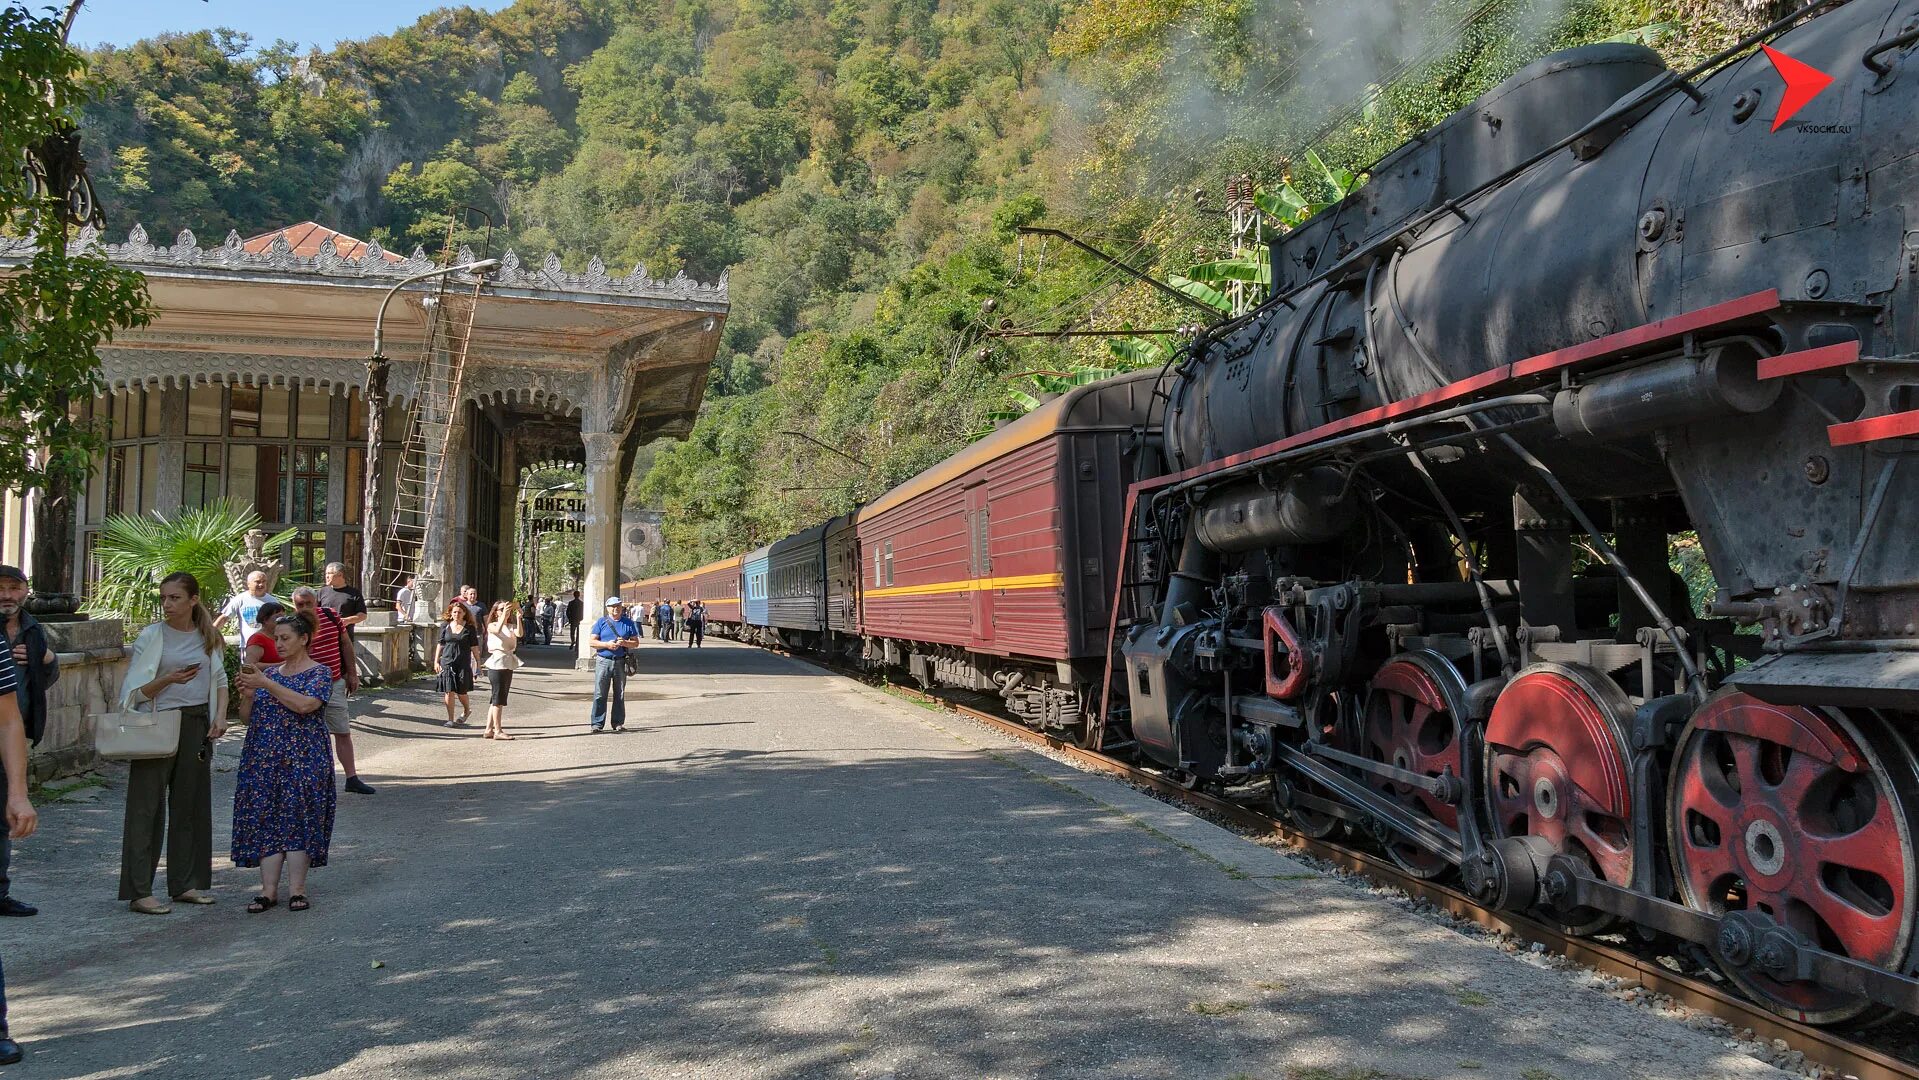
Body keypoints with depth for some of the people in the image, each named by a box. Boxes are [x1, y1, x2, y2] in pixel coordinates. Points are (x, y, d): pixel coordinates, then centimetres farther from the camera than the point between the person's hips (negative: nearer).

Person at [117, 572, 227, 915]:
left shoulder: (208, 637, 8)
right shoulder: (151, 636, -3)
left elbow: (220, 680, 17)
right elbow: (136, 691, -4)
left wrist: (220, 716, 2)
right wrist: (168, 679, -21)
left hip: (196, 725, 4)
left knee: (191, 803, 8)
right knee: (147, 807, -4)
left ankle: (185, 883, 18)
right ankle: (139, 892, -1)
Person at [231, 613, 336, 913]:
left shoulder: (319, 672, -2)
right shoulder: (269, 672, 14)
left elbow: (304, 704, -20)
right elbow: (248, 718, 13)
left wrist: (265, 683, -19)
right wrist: (247, 694, -6)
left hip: (302, 759, -5)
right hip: (263, 760, 5)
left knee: (297, 819, -6)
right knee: (265, 821, 0)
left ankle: (298, 890, 0)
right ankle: (269, 890, 2)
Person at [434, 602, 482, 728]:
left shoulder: (469, 628, 0)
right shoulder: (445, 626, 6)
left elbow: (474, 647, 3)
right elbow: (440, 645, 11)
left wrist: (478, 662, 2)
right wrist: (436, 661, 9)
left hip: (463, 664, -2)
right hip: (447, 662, 2)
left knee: (461, 691, 2)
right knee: (449, 691, -2)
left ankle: (467, 710, 32)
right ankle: (450, 719, 6)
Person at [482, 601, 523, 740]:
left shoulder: (511, 626, 11)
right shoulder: (492, 626, -1)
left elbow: (519, 634, -10)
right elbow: (497, 630, -25)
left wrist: (518, 617, -17)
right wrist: (504, 615, -29)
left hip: (509, 665, 6)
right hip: (497, 664, -6)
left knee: (496, 699, 10)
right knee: (498, 698, -7)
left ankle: (489, 729, 16)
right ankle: (498, 731, -6)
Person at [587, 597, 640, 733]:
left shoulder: (628, 623, 9)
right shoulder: (601, 622, 5)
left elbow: (636, 643, 9)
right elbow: (591, 642, 1)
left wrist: (624, 643, -10)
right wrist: (607, 644, -13)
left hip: (620, 662, 2)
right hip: (603, 661, -2)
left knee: (619, 694, 8)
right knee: (600, 694, -5)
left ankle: (618, 722, 15)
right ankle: (596, 723, -2)